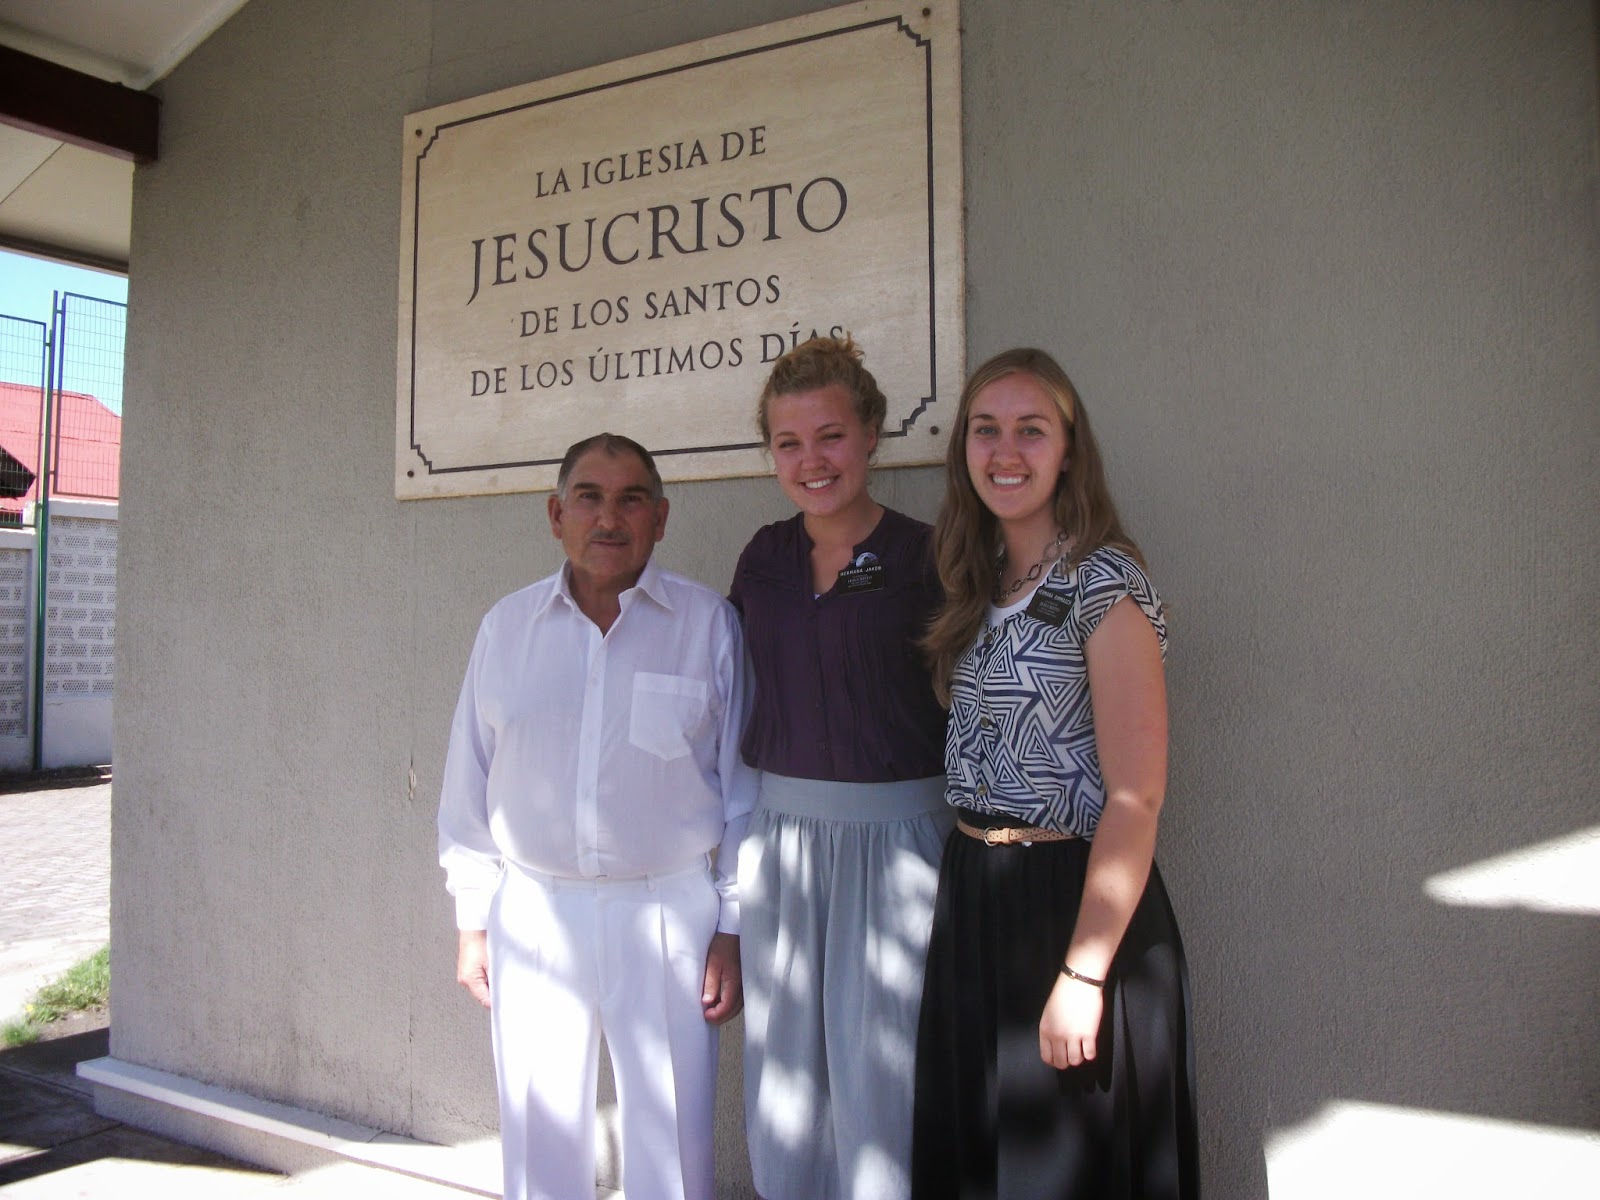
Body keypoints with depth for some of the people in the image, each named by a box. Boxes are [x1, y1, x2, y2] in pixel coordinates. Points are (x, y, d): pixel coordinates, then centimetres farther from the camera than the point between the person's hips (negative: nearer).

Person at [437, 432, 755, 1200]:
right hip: (532, 913, 2)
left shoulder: (709, 625, -3)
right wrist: (472, 920, 8)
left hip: (667, 912, -2)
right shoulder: (507, 627, 3)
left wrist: (732, 930, -2)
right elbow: (470, 785, 8)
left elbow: (742, 787, -1)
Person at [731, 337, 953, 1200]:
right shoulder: (764, 557, 7)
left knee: (877, 1080, 4)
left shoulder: (923, 558, -8)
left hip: (891, 834, -5)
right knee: (783, 1072, 15)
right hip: (776, 832, 5)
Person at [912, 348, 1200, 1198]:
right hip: (971, 897, 7)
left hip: (1073, 898, -7)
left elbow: (1134, 799, -18)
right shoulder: (980, 584, 8)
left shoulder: (1103, 582, -14)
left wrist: (1083, 974, -20)